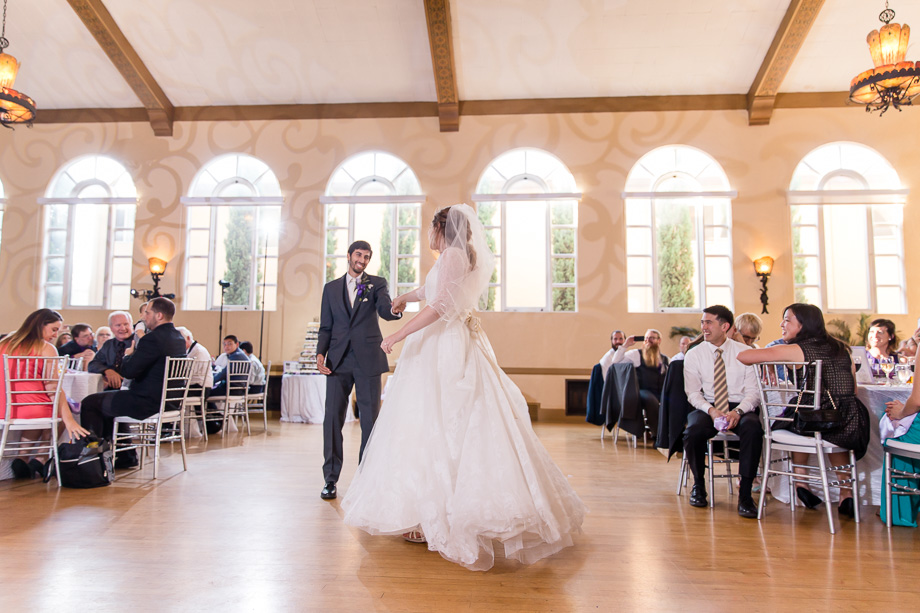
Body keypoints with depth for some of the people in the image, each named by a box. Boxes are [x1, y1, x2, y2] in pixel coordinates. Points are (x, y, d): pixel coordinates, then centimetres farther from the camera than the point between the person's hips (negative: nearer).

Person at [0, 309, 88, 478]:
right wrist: (69, 420, -13)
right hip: (32, 411, -6)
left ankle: (23, 457, 22)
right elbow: (53, 388, -13)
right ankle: (38, 459, 15)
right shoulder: (46, 348, -7)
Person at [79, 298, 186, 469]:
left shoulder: (153, 338, -22)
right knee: (108, 399, 29)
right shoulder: (178, 338, 8)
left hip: (148, 403, -10)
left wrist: (128, 355, -1)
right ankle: (126, 455, 31)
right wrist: (136, 352, 13)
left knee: (89, 403, 6)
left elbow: (127, 371, -20)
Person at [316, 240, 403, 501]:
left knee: (370, 420, 1)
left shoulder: (377, 283, 9)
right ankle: (330, 479, 12)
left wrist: (395, 309, -33)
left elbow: (384, 310, -9)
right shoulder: (331, 288, 15)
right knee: (332, 418, 1)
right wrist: (320, 353, -2)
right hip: (338, 361, 2)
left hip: (368, 360, -2)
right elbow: (326, 326, 13)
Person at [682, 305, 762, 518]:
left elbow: (753, 391, -1)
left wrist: (738, 411, -20)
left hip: (740, 408, 0)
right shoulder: (694, 355, 4)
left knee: (753, 428, -35)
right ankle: (698, 484, -2)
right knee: (693, 431, -32)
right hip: (707, 408, 0)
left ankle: (745, 493, -21)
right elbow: (693, 393, 1)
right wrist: (711, 410, -19)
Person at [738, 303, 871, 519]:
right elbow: (853, 390, 21)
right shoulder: (841, 349, 14)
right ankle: (846, 493, 31)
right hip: (852, 424, 5)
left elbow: (742, 357, -6)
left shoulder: (794, 351, -2)